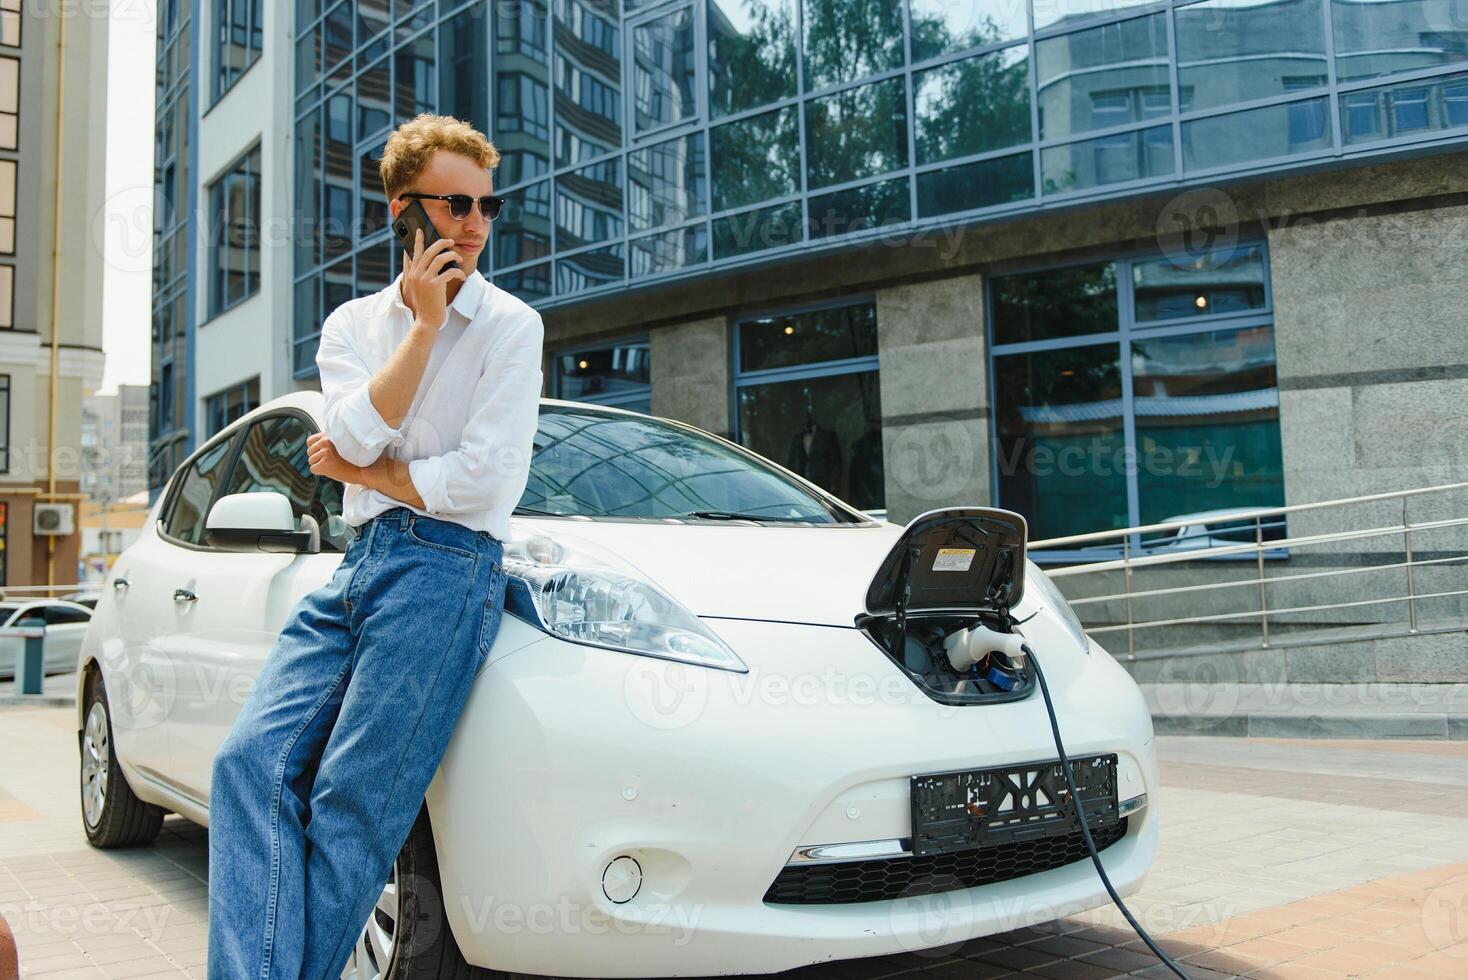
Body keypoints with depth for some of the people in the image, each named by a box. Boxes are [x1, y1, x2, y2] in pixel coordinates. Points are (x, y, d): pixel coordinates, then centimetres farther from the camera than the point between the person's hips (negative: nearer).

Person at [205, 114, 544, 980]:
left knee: (352, 804, -11)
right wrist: (424, 323, -4)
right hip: (356, 565, 6)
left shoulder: (510, 325, 2)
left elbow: (486, 483, -9)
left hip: (445, 566, -5)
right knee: (254, 762, -9)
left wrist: (357, 469, 1)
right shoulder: (353, 323, 17)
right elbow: (360, 432, -4)